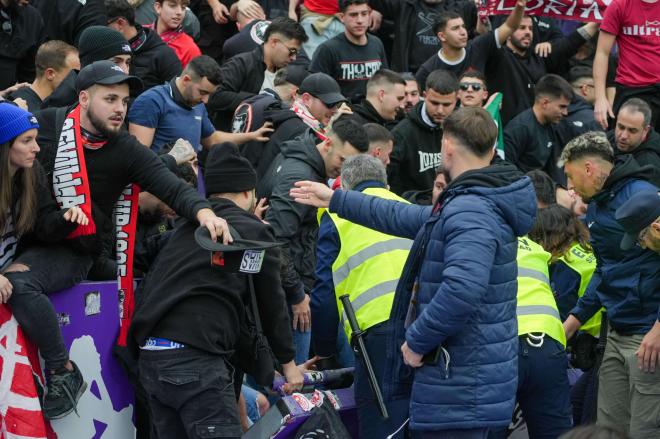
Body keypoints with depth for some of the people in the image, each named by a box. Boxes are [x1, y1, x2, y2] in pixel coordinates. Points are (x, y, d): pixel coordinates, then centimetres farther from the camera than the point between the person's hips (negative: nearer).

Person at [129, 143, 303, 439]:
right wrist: (288, 362, 22)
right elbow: (271, 303, 10)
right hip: (194, 359, -7)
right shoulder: (254, 231, 5)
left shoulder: (186, 229, 22)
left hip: (150, 357, 7)